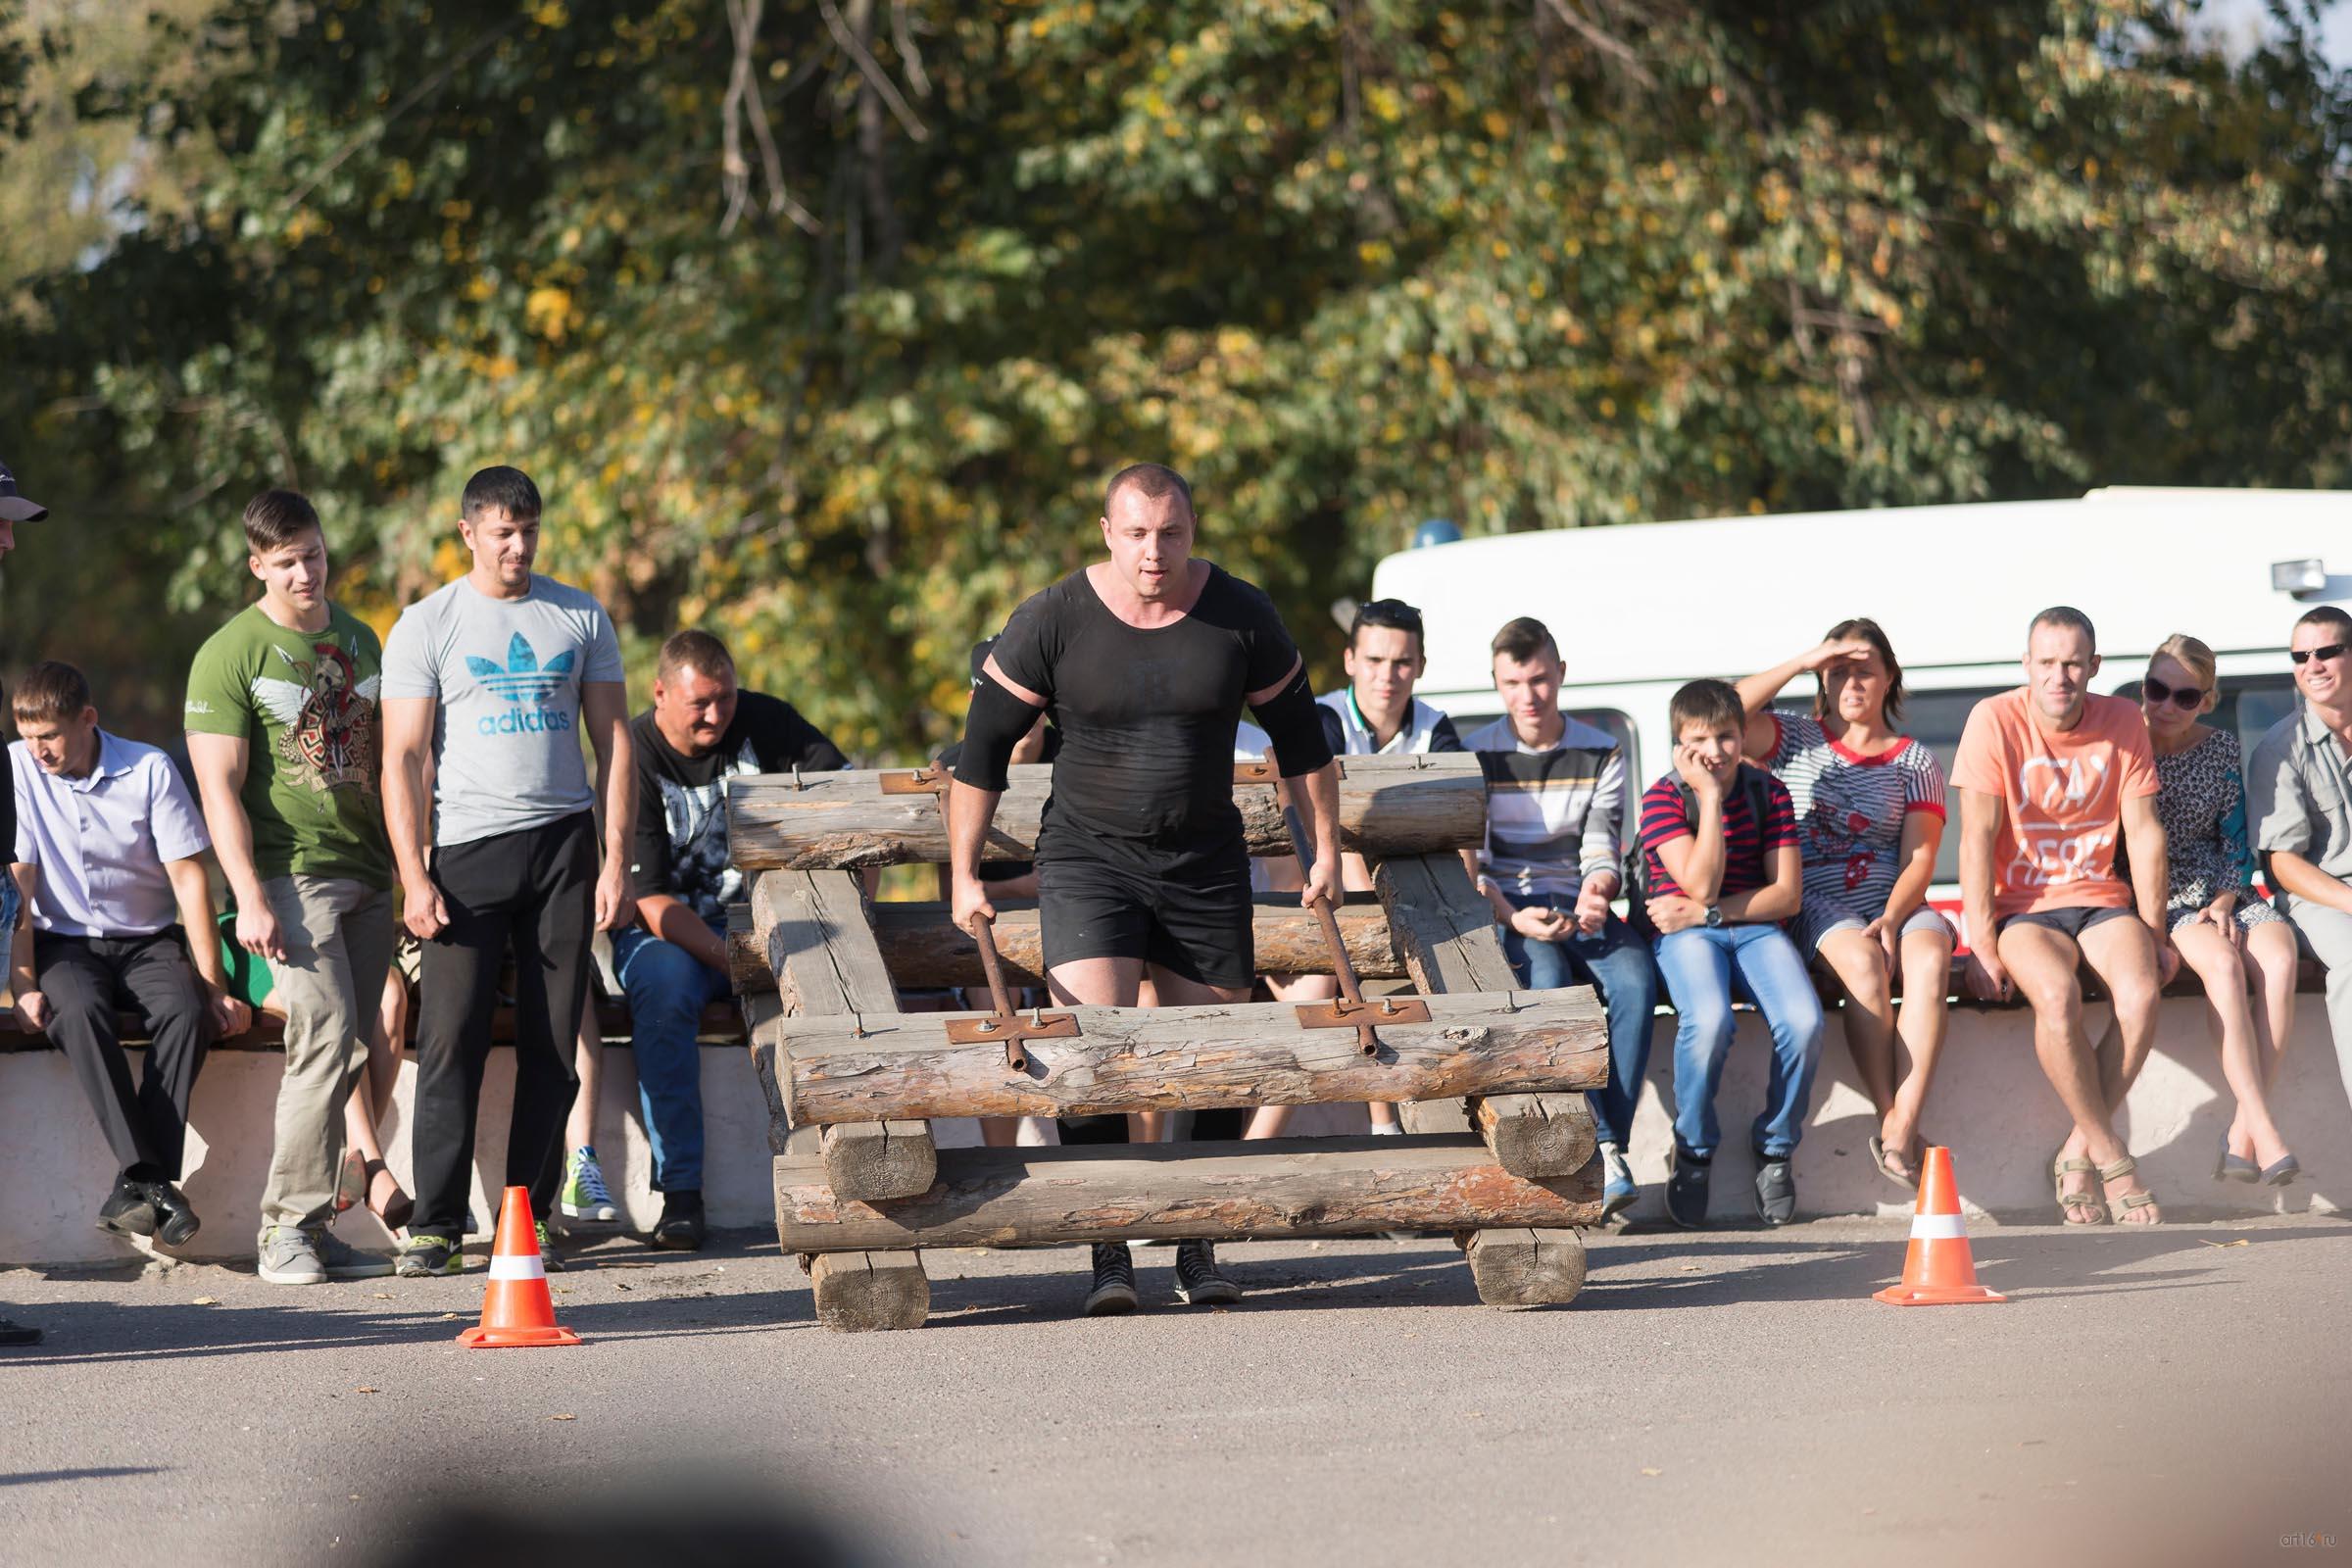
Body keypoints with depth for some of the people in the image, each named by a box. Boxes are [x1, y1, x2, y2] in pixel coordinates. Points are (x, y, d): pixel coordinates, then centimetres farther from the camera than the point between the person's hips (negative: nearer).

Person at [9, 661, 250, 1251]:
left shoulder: (150, 770, -4)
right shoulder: (17, 770, -3)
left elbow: (189, 877, -4)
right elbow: (17, 884, -4)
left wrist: (213, 987, -9)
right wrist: (23, 985, -14)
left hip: (148, 940, 1)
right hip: (64, 942, 0)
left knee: (185, 1010, -33)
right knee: (79, 1013, -35)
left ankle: (137, 1186, -35)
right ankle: (150, 1181, -44)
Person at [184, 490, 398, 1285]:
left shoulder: (358, 640, 15)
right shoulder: (230, 654, -4)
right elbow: (219, 788, -8)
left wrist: (408, 864, 19)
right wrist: (249, 899, -16)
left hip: (366, 875, 6)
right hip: (290, 874, -6)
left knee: (344, 1054, 2)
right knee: (327, 1039, -16)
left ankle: (304, 1225, 7)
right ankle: (288, 1229, -13)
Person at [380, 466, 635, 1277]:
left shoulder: (581, 619, 11)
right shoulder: (427, 626, 3)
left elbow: (614, 742, 11)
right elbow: (402, 760, 0)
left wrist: (617, 861, 2)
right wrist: (414, 877, -9)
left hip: (563, 843, 2)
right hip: (467, 847, -2)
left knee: (551, 1043, 1)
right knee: (450, 1040, -8)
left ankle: (529, 1219, 6)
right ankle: (434, 1226, -6)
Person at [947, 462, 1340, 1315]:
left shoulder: (1241, 617, -3)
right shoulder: (1052, 622, -9)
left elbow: (1300, 738, 11)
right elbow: (983, 748, -1)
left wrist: (1326, 851, 13)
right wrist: (964, 875, -1)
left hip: (1206, 862, 2)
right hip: (1088, 859, -2)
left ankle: (1198, 1251, 16)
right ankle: (1108, 1256, -15)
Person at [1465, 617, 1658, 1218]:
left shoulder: (1602, 754, 12)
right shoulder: (1476, 756, 6)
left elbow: (1603, 853, 5)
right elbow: (1470, 865, 0)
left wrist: (1598, 891, -20)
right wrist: (1515, 918, -19)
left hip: (1577, 906, 2)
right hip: (1504, 910, -2)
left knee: (1634, 977, -31)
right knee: (1546, 977, -36)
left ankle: (1612, 1142, -32)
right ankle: (1602, 1152, -39)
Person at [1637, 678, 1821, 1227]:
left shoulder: (1768, 792, 5)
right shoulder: (1663, 797, -3)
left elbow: (1787, 894, -1)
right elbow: (1700, 883, -15)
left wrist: (1706, 912, -11)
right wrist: (1710, 796, -15)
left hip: (1756, 929, 3)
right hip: (1685, 934, -2)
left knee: (1803, 1022, -29)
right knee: (1708, 1022, -36)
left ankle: (1775, 1148, -4)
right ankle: (1694, 1151, -10)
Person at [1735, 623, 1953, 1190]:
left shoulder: (1915, 762, 13)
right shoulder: (1797, 740, 13)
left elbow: (1920, 858, 3)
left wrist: (1891, 919, -17)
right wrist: (1804, 662, -6)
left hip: (1897, 903, 1)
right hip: (1817, 904, -1)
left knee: (1929, 957, -34)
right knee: (1863, 961, -36)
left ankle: (1903, 1127, -41)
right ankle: (1890, 1120, -32)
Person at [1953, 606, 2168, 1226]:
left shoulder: (2122, 721, 1)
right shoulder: (1995, 721, -8)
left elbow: (2144, 832, 4)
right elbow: (1978, 837, -11)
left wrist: (2155, 935, 0)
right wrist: (1982, 944, -16)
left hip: (2100, 897, 3)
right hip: (2021, 903, -3)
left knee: (2141, 994, -28)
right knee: (2057, 995, -34)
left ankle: (2078, 1153, -14)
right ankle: (2112, 1159, -22)